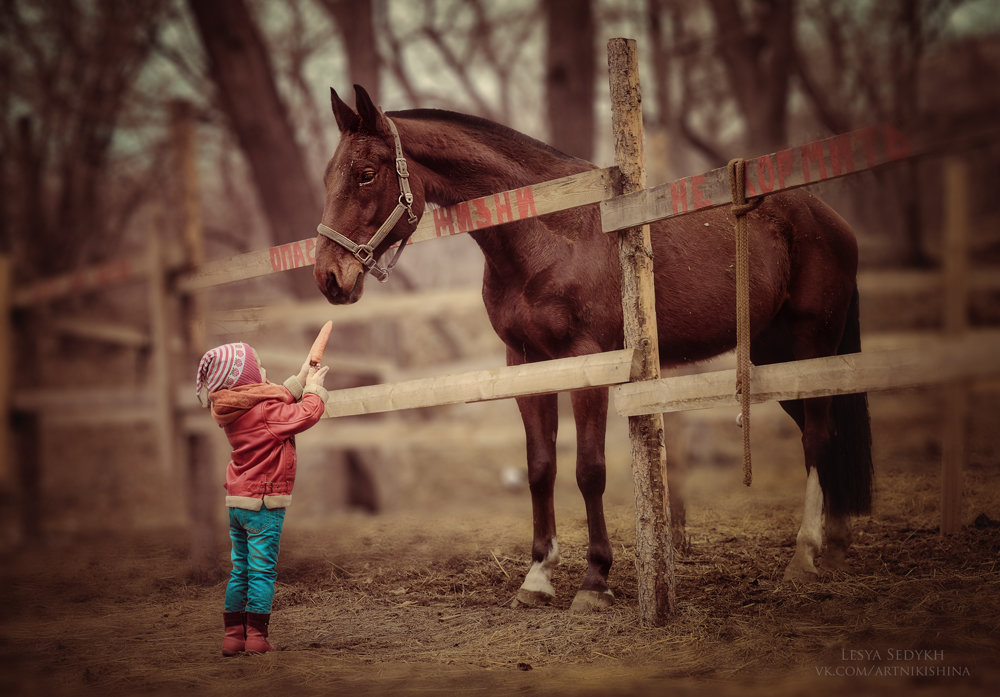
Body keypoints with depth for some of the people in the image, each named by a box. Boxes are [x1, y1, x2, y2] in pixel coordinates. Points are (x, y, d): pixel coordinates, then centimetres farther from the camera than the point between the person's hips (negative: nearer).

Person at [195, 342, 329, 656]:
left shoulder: (232, 410, 9)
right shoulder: (264, 409, -16)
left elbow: (281, 399, 20)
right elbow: (306, 415, -16)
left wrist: (302, 379, 16)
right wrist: (314, 387, 0)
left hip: (237, 501, 8)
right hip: (263, 502, -8)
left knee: (240, 570, 13)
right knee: (263, 570, -3)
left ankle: (234, 634, 14)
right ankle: (256, 636, -3)